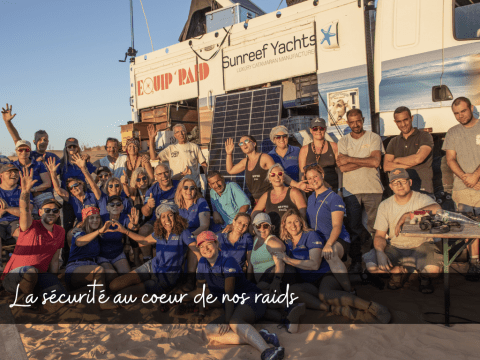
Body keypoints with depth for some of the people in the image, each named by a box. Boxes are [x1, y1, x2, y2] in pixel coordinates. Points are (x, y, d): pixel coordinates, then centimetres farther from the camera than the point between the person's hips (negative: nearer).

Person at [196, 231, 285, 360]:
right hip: (235, 308, 7)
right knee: (209, 331, -20)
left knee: (234, 321, -38)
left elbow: (229, 293, -19)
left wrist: (227, 319, -24)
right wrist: (202, 310, 25)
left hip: (251, 298, -7)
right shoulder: (202, 263, 9)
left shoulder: (228, 262, -12)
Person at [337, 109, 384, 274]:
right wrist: (366, 161, -8)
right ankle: (356, 262, 12)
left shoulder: (374, 138, 4)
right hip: (351, 190, 2)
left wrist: (349, 159, -8)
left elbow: (376, 162, -12)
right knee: (353, 228, 3)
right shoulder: (343, 141, 9)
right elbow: (342, 167, -5)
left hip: (373, 189, -1)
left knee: (376, 227, 1)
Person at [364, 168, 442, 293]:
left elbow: (437, 209, -34)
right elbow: (379, 235, -1)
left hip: (420, 246, -2)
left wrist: (407, 216, -32)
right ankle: (399, 271, 13)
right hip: (394, 248, 2)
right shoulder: (385, 205, 0)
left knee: (433, 270, -31)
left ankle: (424, 276, 10)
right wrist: (380, 253, -22)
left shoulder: (421, 199, -8)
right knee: (371, 266, -21)